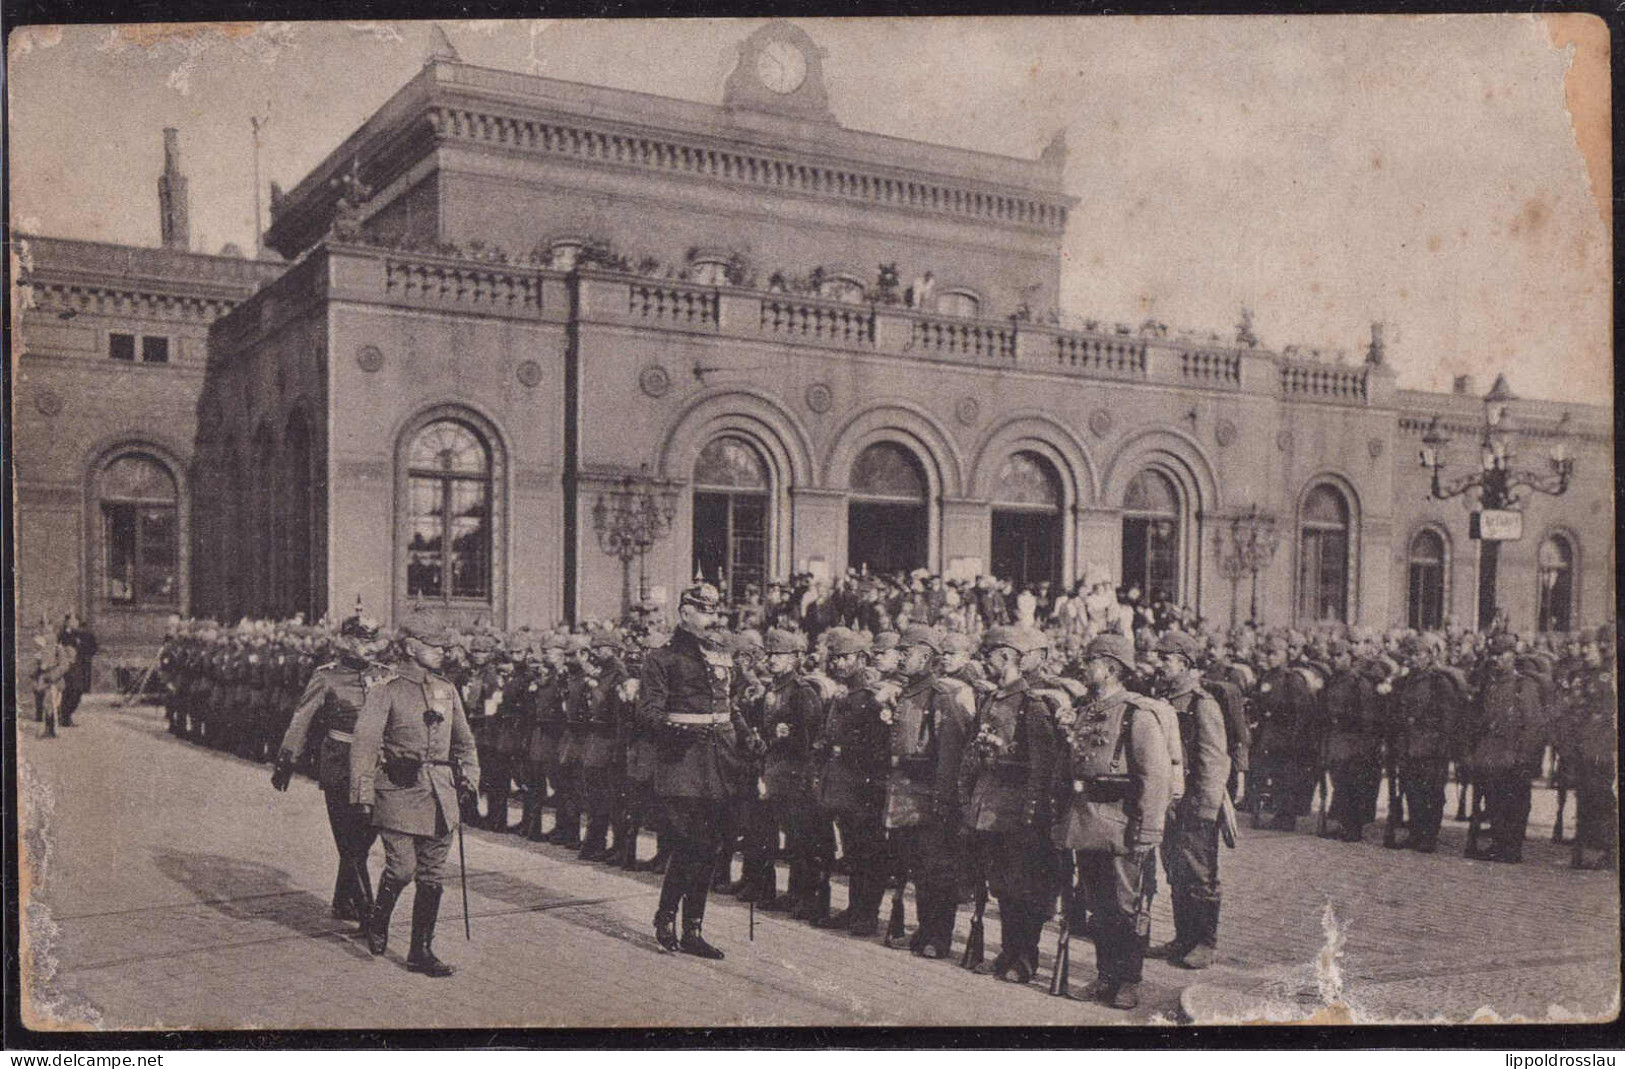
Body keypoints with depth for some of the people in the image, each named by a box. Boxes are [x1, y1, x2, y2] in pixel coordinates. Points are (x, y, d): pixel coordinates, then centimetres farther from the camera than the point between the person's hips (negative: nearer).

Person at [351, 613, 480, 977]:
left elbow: (464, 742, 24)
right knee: (402, 868, -10)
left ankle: (421, 951, 15)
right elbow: (364, 743, -9)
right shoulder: (385, 692, -3)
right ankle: (378, 920, 21)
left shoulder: (447, 691, 14)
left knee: (433, 876, 5)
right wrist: (363, 794, -16)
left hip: (440, 795, 5)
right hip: (398, 790, -5)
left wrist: (468, 779, 11)